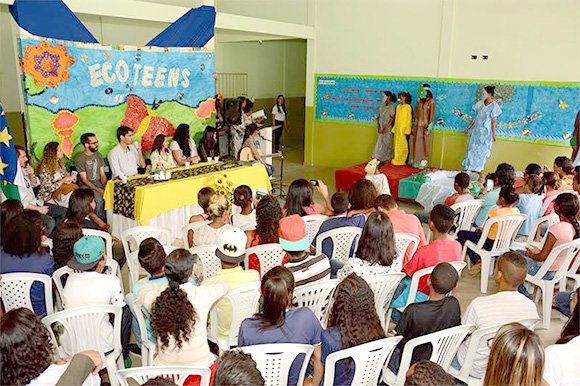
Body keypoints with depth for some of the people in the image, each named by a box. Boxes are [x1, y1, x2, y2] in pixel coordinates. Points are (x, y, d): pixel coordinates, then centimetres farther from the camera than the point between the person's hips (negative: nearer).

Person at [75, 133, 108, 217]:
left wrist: (106, 187, -15)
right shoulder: (80, 159, -9)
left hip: (99, 183, 5)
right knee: (99, 198, -32)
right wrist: (99, 190, -23)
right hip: (86, 186, -5)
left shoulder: (98, 155, 8)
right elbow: (84, 180, -12)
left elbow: (102, 175, 6)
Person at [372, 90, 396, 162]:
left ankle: (388, 159, 8)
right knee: (380, 142, 4)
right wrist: (379, 126, -3)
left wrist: (386, 128, -16)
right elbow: (379, 116, 10)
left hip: (388, 128, -6)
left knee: (387, 143, -1)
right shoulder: (382, 106, 10)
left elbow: (392, 118, -12)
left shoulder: (391, 107, -8)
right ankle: (381, 158, 11)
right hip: (381, 128, 6)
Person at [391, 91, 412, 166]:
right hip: (397, 128, 6)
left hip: (403, 129, -6)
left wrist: (407, 130, -12)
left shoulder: (408, 107, -6)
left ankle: (402, 160, 4)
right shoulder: (398, 107, 12)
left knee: (402, 145, -3)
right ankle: (397, 160, 13)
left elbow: (409, 119, -7)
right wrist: (394, 129, 13)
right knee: (396, 144, 7)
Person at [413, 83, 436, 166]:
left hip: (425, 126, -6)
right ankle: (417, 160, 15)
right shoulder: (419, 101, 11)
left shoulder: (431, 101, -7)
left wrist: (429, 127, -15)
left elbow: (432, 115, -10)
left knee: (425, 143, 0)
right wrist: (413, 125, 12)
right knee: (417, 143, 7)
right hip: (418, 125, 6)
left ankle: (424, 161, 6)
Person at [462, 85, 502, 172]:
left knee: (480, 152, 3)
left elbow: (494, 121, -9)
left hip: (485, 133, -5)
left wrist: (493, 134, -9)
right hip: (476, 130, 5)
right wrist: (468, 128, 12)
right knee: (471, 150, 7)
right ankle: (467, 169, 14)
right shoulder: (480, 104, 4)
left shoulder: (494, 106, -10)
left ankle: (477, 170, 13)